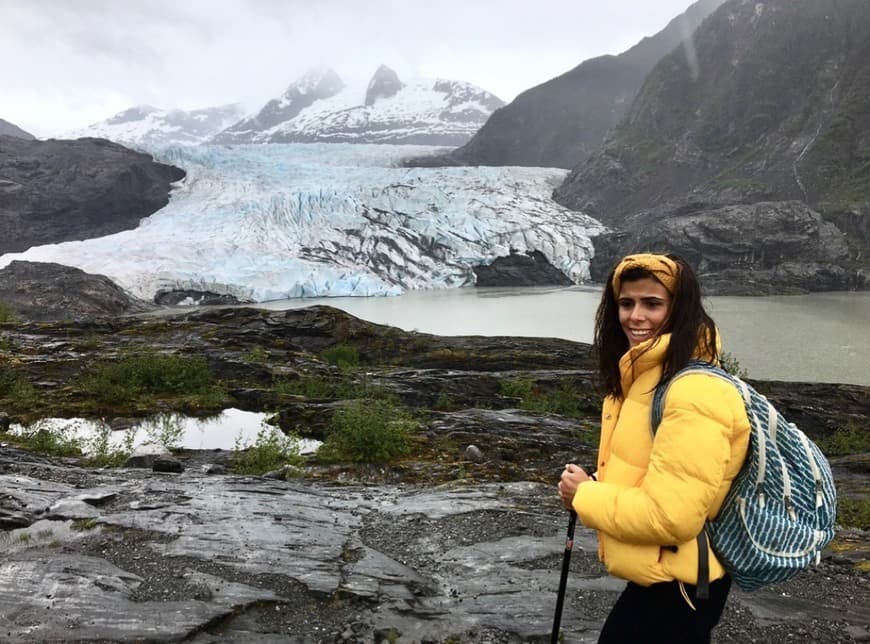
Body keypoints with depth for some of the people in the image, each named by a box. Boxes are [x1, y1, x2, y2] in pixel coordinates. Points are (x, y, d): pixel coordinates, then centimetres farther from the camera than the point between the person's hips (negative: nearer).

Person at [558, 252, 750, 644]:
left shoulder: (694, 394, -27)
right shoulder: (644, 376, 5)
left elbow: (671, 517, -30)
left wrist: (585, 497, -17)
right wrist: (595, 487, -1)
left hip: (676, 587, -9)